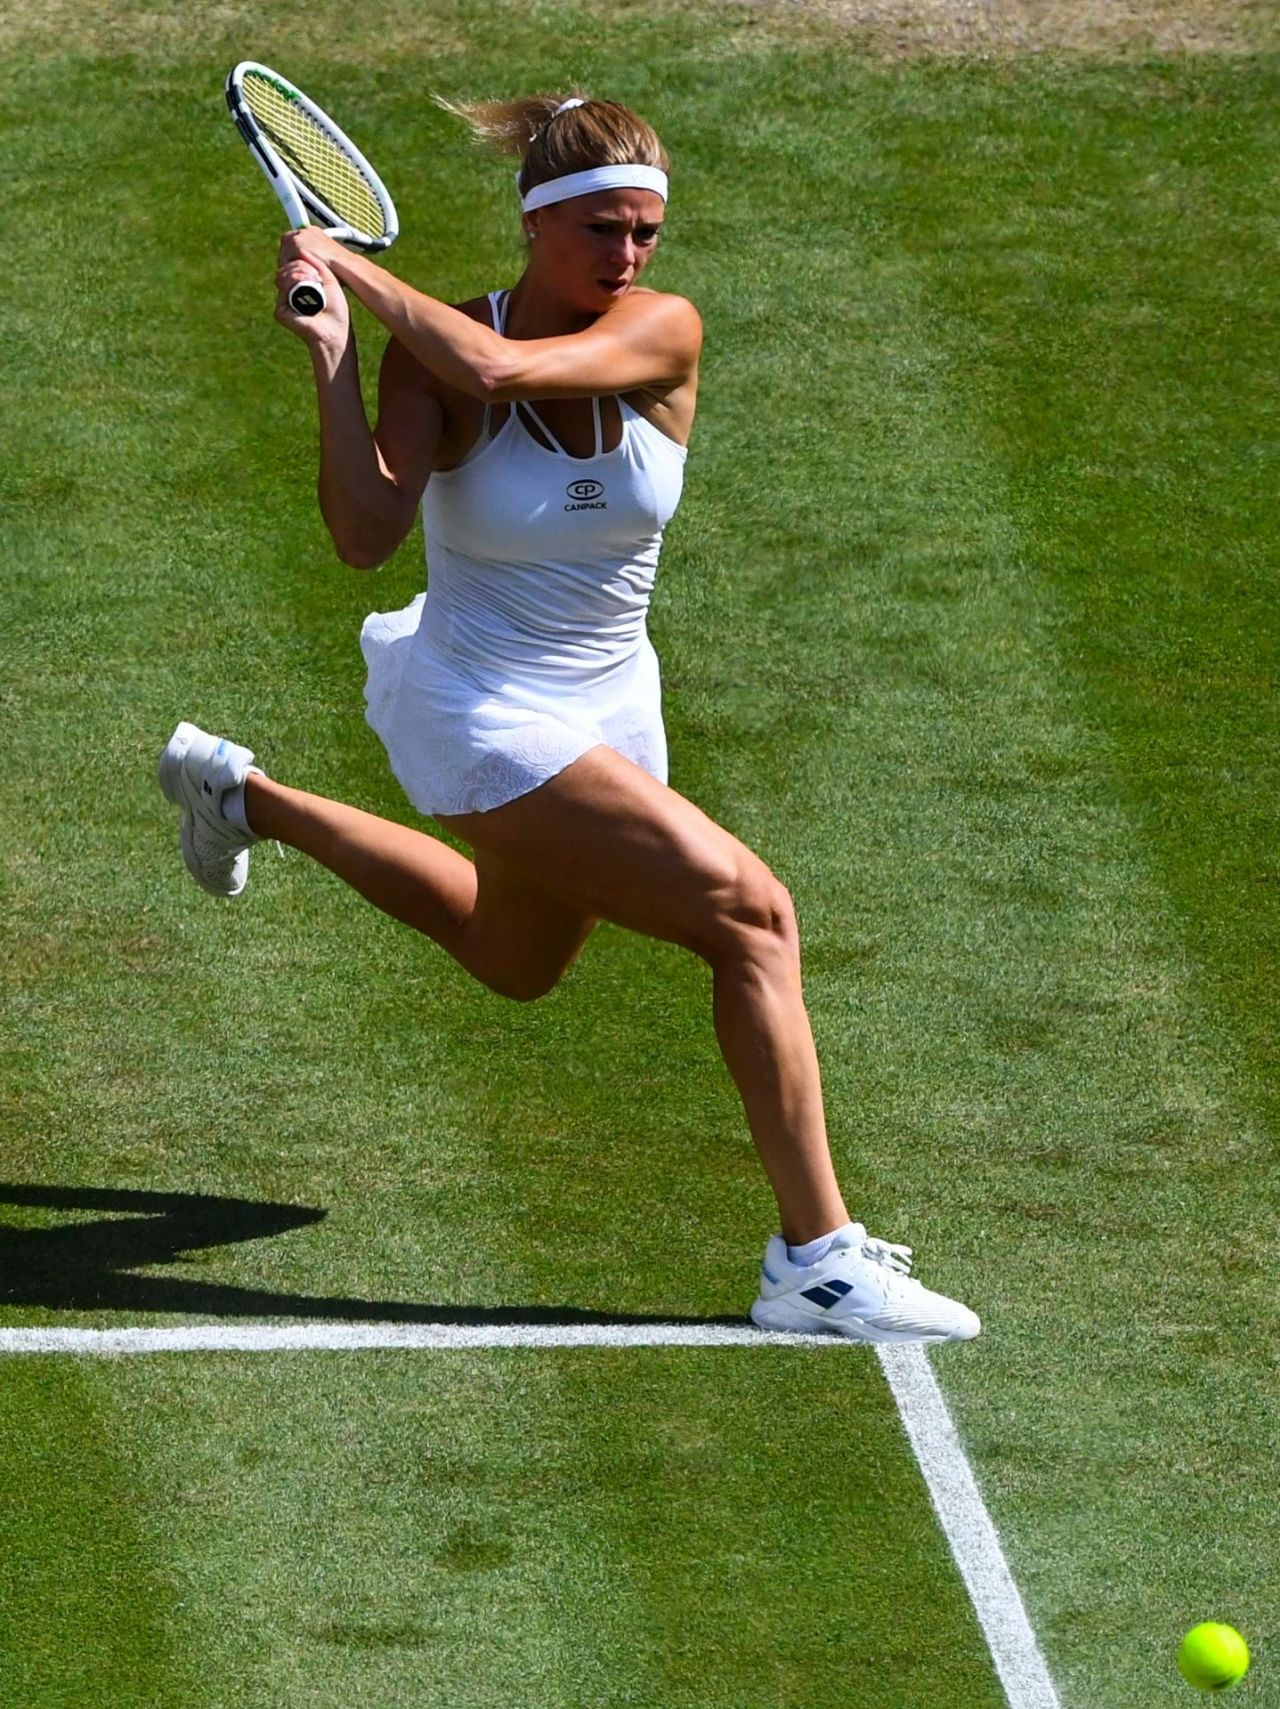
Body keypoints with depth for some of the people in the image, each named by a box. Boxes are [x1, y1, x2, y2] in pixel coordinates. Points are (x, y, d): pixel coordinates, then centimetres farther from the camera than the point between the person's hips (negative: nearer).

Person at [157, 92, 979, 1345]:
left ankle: (246, 796, 52)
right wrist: (331, 351, -36)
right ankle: (817, 1259, -18)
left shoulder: (663, 336, -14)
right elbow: (365, 537, -31)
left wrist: (353, 267, -24)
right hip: (483, 715, -6)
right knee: (750, 913, -21)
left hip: (607, 711, 6)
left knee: (512, 961, 32)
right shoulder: (431, 357, -18)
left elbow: (499, 366, -32)